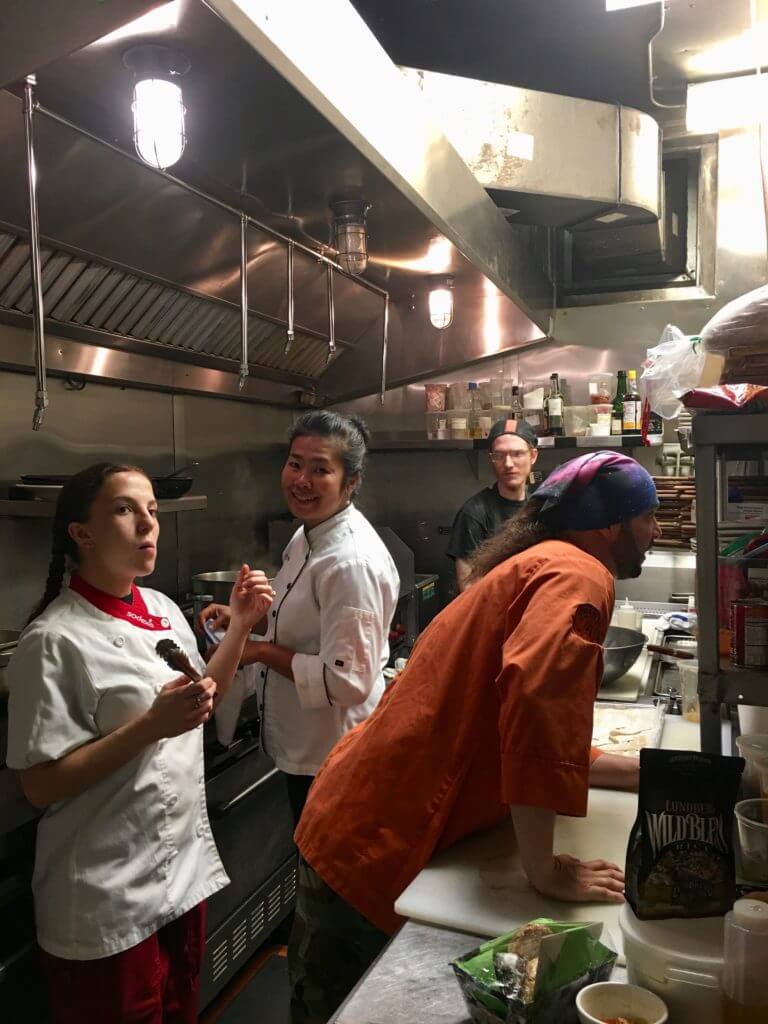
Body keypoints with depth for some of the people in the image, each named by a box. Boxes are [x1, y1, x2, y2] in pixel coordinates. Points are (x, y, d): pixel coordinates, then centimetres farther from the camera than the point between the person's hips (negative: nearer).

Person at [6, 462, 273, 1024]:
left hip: (185, 868, 7)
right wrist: (152, 725, -29)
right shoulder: (55, 640, -20)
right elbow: (41, 784, -20)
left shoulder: (163, 608, 2)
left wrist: (241, 623, 1)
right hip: (109, 901, -7)